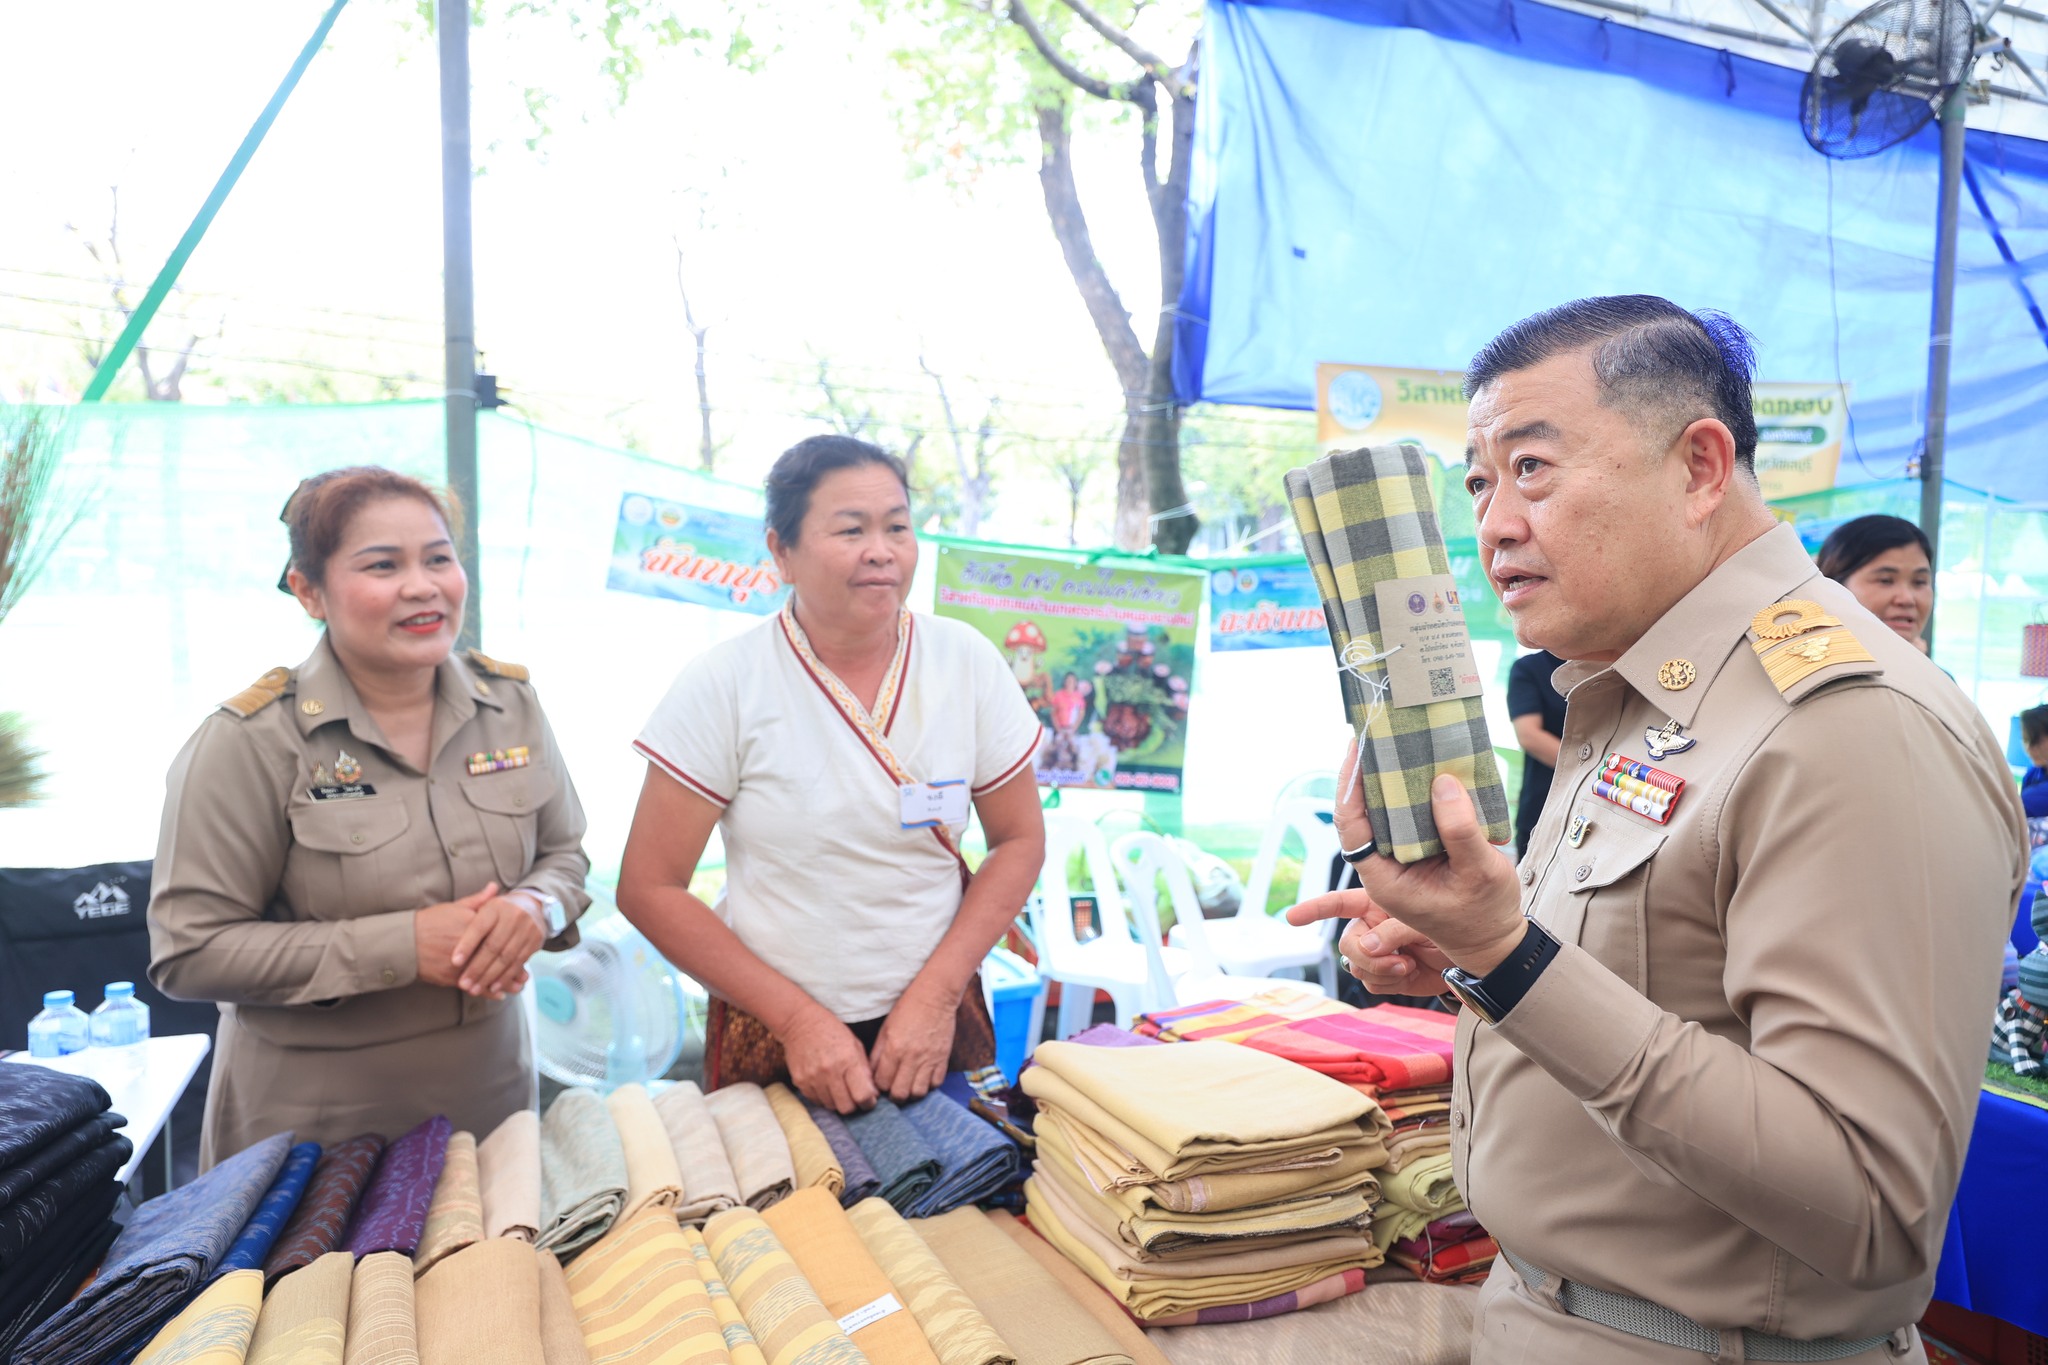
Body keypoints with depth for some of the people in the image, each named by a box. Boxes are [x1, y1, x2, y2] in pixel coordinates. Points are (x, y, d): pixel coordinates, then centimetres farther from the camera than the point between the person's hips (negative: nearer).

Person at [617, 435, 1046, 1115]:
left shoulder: (968, 662, -7)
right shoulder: (725, 685, -13)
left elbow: (1019, 840, -1)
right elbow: (650, 887, -11)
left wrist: (936, 995, -11)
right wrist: (798, 1017, -15)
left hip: (939, 1023, 2)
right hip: (771, 1035, -2)